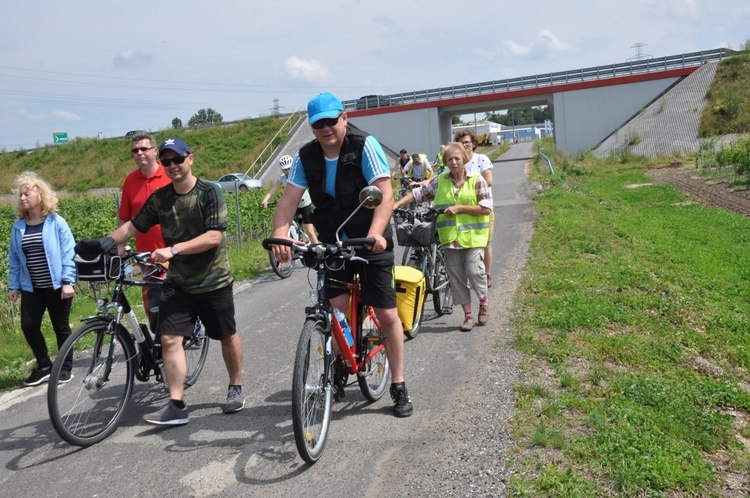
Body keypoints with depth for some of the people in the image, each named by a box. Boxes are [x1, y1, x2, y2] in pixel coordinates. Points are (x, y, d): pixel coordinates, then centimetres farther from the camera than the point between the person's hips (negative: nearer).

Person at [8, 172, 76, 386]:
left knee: (61, 327, 7)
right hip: (31, 287, 4)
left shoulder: (57, 223, -7)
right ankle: (44, 366, 18)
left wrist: (67, 282, -15)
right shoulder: (18, 228, 6)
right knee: (28, 326, -2)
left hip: (56, 286, -4)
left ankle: (66, 367, 23)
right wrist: (13, 285, 8)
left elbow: (68, 254, -10)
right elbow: (14, 259, 11)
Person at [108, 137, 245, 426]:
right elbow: (133, 226, 7)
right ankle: (176, 406, -1)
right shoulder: (160, 198, 2)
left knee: (227, 336, 10)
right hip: (177, 282, 4)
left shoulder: (210, 193, -12)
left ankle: (235, 389, 31)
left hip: (213, 282, -3)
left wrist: (174, 249, -29)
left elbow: (214, 237, -21)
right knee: (170, 339, -8)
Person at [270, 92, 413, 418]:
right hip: (332, 244, 3)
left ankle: (398, 386, 15)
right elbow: (289, 199, -10)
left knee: (387, 316, -2)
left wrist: (375, 233, -40)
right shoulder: (306, 157, -2)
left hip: (371, 243, -3)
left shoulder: (365, 146, -14)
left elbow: (385, 195, -23)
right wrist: (279, 236, -29)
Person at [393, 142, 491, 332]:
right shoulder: (440, 181, 8)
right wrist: (397, 204, -6)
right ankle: (468, 315, 16)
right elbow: (418, 193, 7)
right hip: (450, 237, 3)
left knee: (474, 271, -11)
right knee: (456, 276, 4)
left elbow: (486, 208, -5)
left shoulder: (477, 180, 0)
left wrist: (459, 208, -12)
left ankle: (484, 302, 19)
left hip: (473, 236, -3)